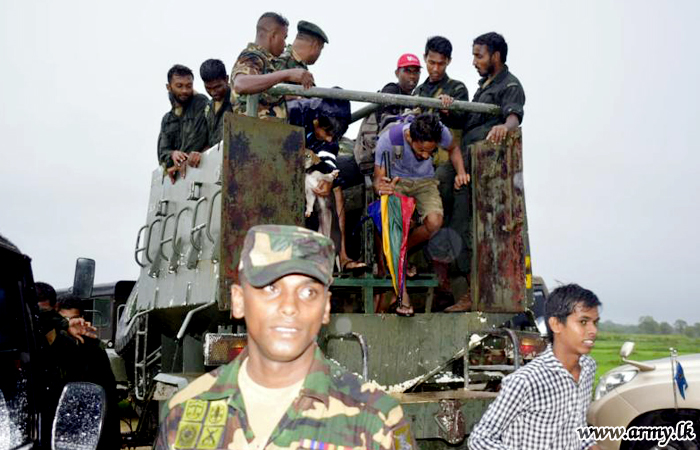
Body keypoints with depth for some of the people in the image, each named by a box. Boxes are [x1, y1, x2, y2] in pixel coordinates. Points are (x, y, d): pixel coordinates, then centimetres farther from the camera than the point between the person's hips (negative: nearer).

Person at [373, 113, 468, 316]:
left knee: (434, 222, -27)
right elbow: (378, 178, -20)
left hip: (425, 180, 2)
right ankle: (401, 291, -17)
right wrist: (381, 188, -45)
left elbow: (454, 149, 2)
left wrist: (461, 173, -16)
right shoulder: (388, 139, -31)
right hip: (395, 181, -2)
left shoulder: (441, 132, -25)